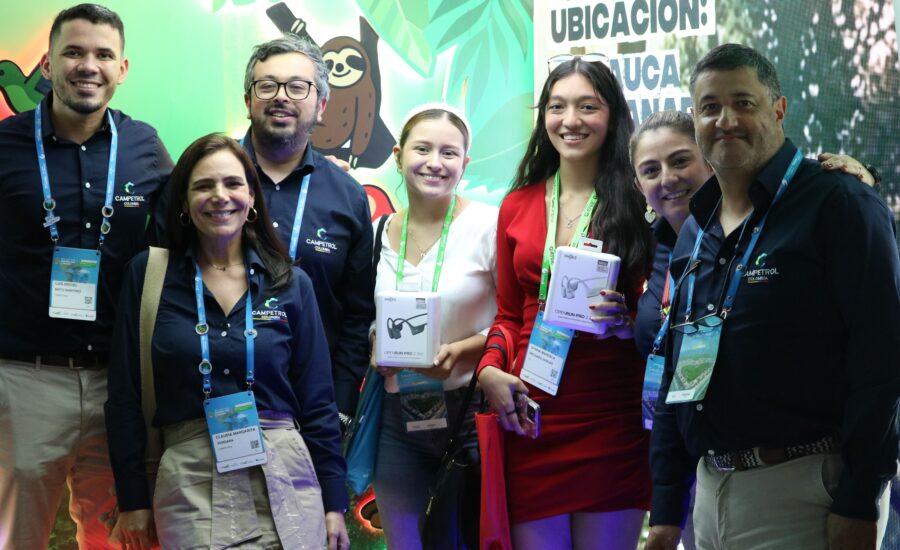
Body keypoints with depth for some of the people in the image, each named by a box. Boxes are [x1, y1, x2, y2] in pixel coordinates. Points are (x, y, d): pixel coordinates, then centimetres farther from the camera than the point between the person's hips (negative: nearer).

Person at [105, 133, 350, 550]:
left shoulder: (291, 283, 5)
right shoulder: (149, 275, 1)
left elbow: (317, 401, 7)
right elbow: (125, 395, 3)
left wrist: (334, 501, 5)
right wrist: (132, 498, 1)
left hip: (284, 480, 2)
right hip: (189, 483, -1)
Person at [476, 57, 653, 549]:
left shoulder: (639, 203, 0)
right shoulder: (517, 206, 10)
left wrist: (627, 322, -19)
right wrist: (489, 369, -2)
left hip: (613, 417, -3)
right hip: (533, 418, 3)